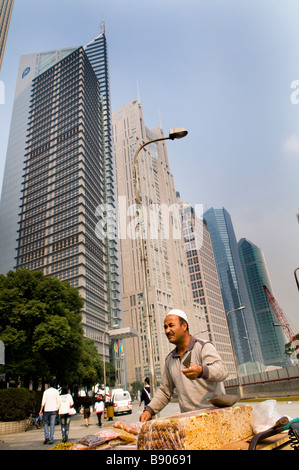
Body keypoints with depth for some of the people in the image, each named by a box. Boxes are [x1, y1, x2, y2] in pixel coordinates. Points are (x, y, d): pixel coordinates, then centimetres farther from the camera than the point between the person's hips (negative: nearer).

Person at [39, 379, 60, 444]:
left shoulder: (46, 391, -1)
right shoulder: (56, 391, 2)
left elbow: (43, 402, -6)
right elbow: (58, 401, 0)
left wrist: (41, 411, -3)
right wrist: (57, 409, 9)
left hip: (46, 410, -1)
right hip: (54, 410, 1)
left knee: (46, 423, 15)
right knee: (52, 425, 5)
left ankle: (46, 437, -2)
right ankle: (51, 440, 3)